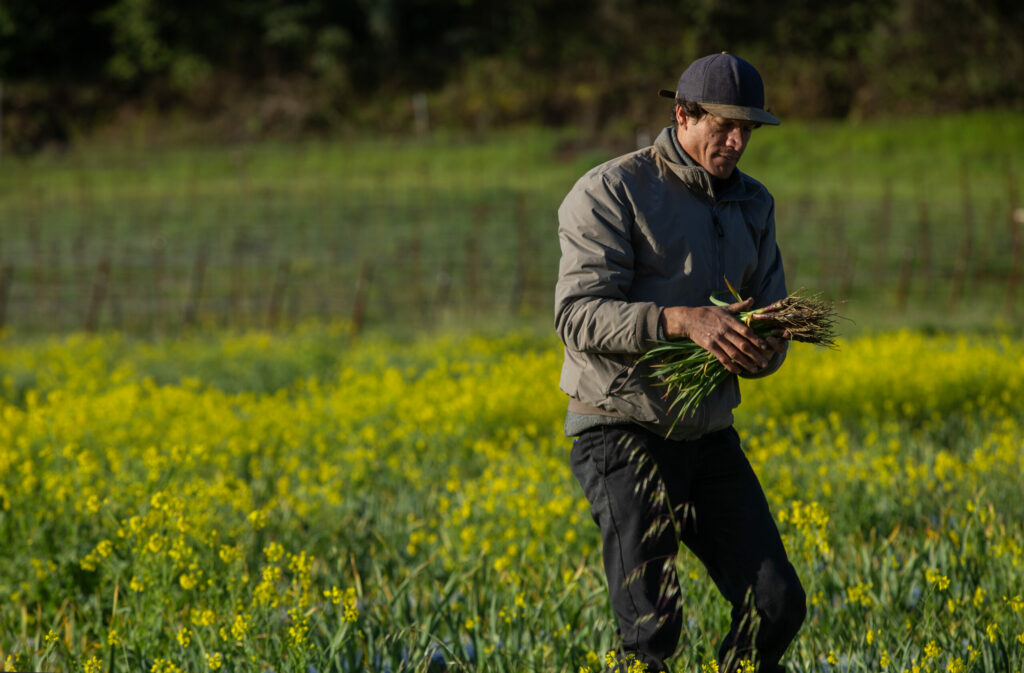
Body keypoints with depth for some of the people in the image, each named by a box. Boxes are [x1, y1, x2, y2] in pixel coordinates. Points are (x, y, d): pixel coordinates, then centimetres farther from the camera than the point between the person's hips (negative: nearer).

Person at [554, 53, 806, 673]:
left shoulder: (753, 204, 13)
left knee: (777, 604, -3)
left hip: (708, 437, 7)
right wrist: (683, 320, -33)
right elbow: (579, 314, -19)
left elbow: (770, 328, 13)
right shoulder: (609, 193, -9)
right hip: (624, 433, -6)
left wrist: (762, 349, -13)